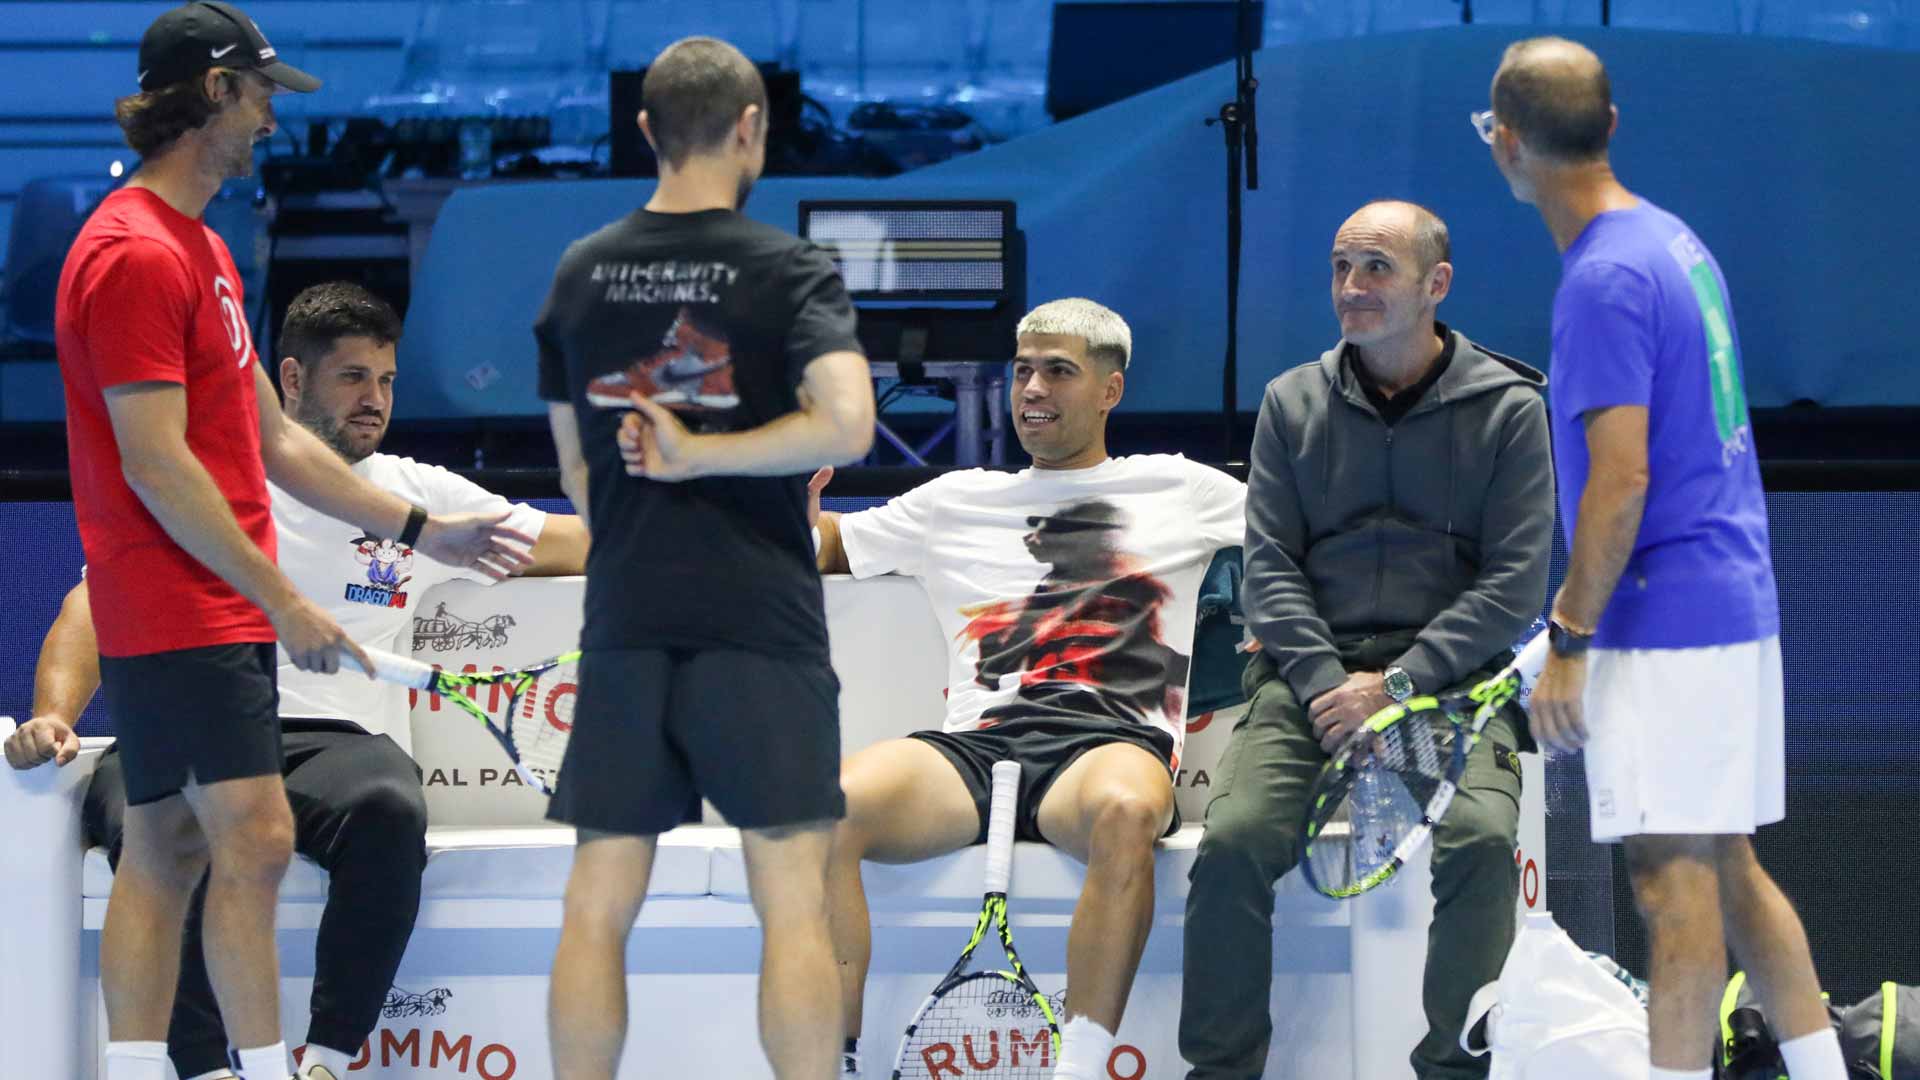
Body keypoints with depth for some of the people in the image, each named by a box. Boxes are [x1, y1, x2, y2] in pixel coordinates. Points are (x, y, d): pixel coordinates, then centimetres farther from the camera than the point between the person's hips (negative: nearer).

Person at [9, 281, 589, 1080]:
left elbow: (574, 543, 18)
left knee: (388, 810, -36)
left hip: (340, 739, 1)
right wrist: (53, 714, -11)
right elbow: (101, 599, 7)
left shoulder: (418, 496, 20)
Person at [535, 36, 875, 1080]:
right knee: (792, 906, -1)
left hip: (625, 629, 4)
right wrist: (703, 455, -11)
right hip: (760, 624, -4)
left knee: (596, 908, 7)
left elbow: (577, 471, 14)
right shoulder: (789, 270, -6)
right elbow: (844, 425, -21)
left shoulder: (580, 274, 8)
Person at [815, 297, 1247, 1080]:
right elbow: (818, 546, 32)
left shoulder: (1179, 490, 23)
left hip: (1108, 742, -2)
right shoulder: (956, 502, 29)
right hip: (972, 746, 2)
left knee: (1126, 809, -42)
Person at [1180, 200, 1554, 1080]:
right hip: (1312, 670, 2)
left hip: (1452, 676, -2)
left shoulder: (1508, 409, 5)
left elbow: (1513, 584, -1)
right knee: (1234, 839, -24)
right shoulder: (1294, 403, 13)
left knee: (1481, 839, -30)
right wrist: (1325, 682, -9)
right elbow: (1269, 564, 8)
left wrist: (1397, 686, -12)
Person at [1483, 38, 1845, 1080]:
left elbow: (1620, 481, -20)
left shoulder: (1605, 281, -16)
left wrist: (1567, 641, -15)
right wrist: (1583, 605, 26)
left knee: (1673, 875, -8)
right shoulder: (1673, 242, 12)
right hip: (1735, 603, 9)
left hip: (1663, 626, -9)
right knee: (1728, 867, 13)